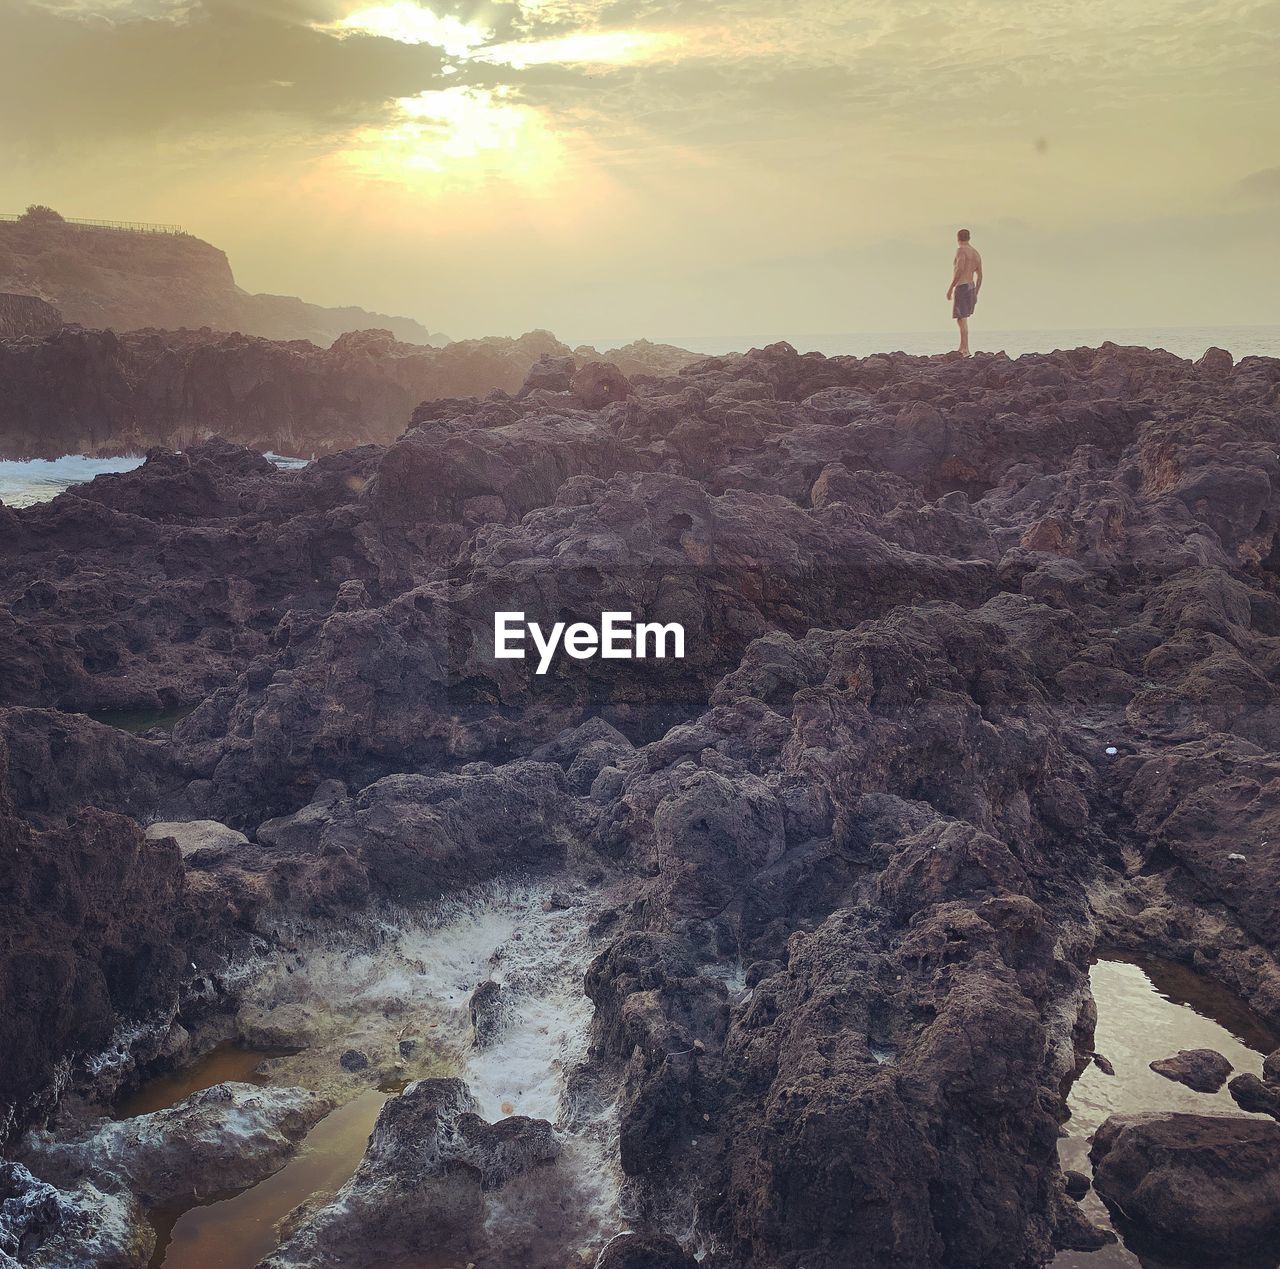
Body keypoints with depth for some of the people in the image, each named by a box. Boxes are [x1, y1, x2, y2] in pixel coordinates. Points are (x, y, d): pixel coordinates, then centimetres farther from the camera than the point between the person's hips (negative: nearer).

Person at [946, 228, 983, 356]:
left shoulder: (961, 250, -9)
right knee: (962, 318, 19)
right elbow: (980, 276, 16)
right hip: (971, 287, 8)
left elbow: (960, 270, -22)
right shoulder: (976, 253, 15)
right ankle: (961, 348, 19)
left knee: (962, 318, -11)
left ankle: (965, 350, -18)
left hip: (961, 287, -8)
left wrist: (950, 288, -18)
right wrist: (976, 294, 22)